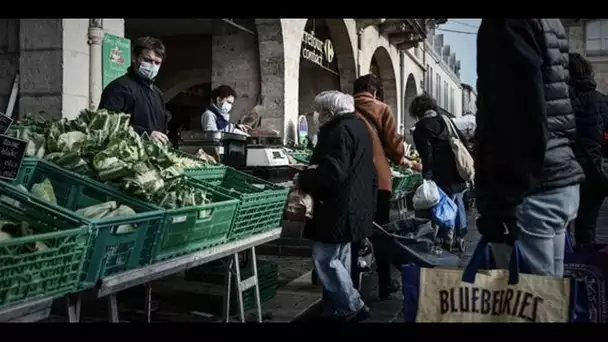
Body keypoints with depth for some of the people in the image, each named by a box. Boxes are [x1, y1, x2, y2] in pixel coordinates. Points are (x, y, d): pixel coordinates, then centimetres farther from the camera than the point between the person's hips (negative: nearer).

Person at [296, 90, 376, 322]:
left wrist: (303, 180, -13)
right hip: (352, 206, 11)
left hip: (338, 208, -11)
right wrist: (311, 173, 20)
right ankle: (339, 308, 23)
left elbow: (332, 172, -27)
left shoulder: (340, 130, -17)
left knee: (324, 259, -5)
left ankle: (353, 308, 2)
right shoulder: (358, 126, 16)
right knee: (338, 258, 16)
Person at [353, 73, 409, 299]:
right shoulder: (381, 109, -1)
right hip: (377, 178, -2)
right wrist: (400, 159, 18)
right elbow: (393, 143, -2)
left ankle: (351, 284, 13)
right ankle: (384, 285, 13)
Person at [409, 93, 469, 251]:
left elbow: (427, 157, -14)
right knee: (458, 204, 18)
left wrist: (427, 178, -11)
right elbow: (464, 141, 11)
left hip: (443, 178, -6)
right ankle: (460, 238, 27)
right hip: (459, 174, 6)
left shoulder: (421, 129, -6)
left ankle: (447, 242, 5)